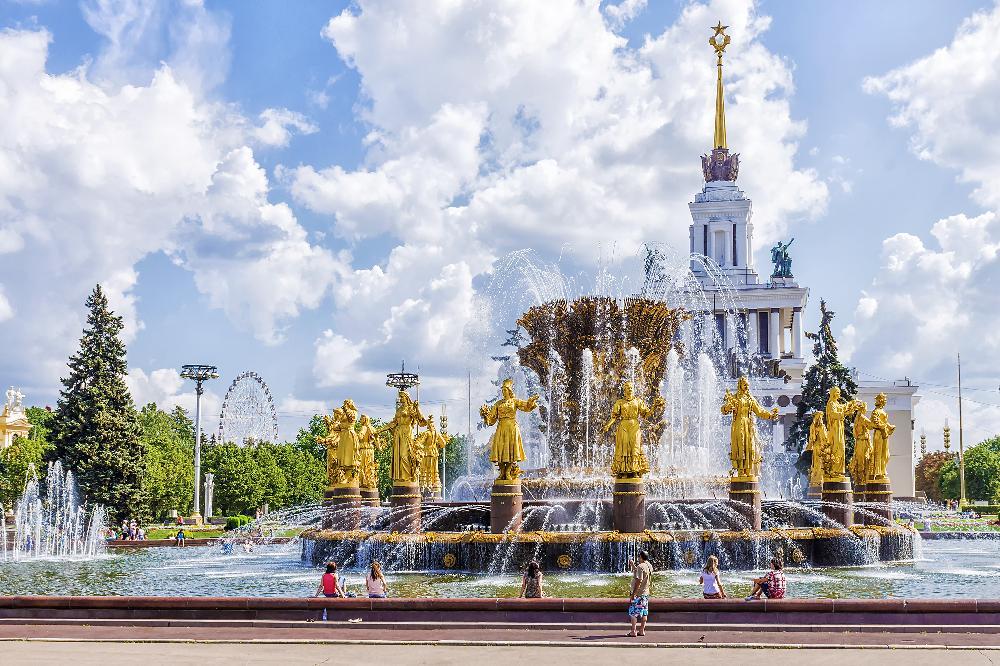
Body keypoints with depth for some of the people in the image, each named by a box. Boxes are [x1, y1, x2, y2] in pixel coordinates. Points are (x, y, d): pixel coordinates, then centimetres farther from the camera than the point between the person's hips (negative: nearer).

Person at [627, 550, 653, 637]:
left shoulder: (640, 566, -19)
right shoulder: (649, 566, 8)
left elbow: (639, 581, -23)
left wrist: (633, 594, -20)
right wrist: (633, 565, 27)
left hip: (638, 594, -9)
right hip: (646, 593, 9)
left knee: (633, 612, -2)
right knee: (644, 612, 11)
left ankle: (633, 631, -2)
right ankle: (642, 630, 15)